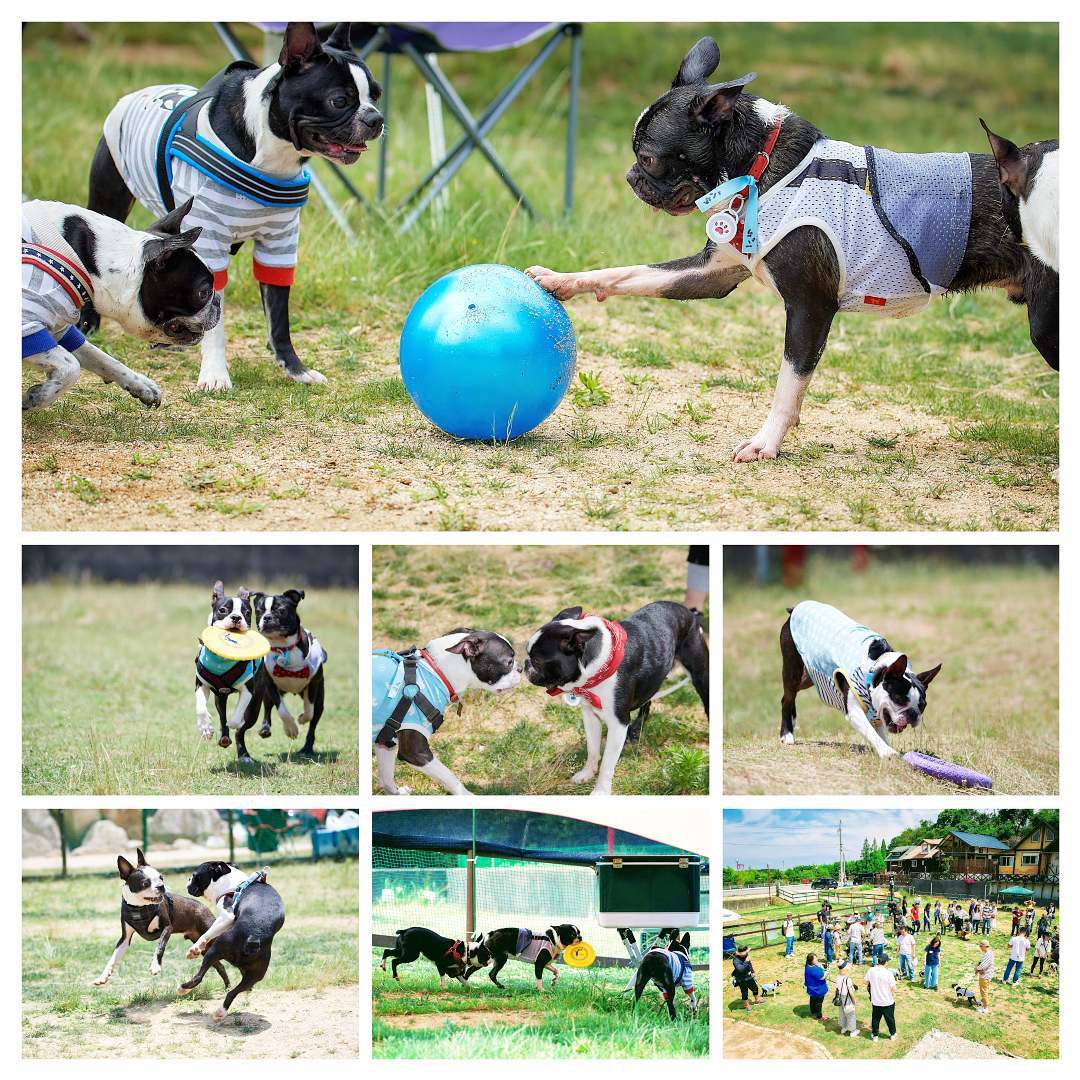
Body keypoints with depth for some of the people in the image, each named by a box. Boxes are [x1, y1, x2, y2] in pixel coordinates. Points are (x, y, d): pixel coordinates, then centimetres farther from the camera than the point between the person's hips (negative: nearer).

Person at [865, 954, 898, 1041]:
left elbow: (866, 982, 4)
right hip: (888, 1001, -2)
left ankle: (874, 1035, 33)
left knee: (875, 1018, 21)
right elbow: (894, 988, -21)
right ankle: (893, 1034, 36)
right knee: (890, 1018, 18)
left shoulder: (871, 971, -14)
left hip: (875, 1001, 2)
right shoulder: (888, 973, -25)